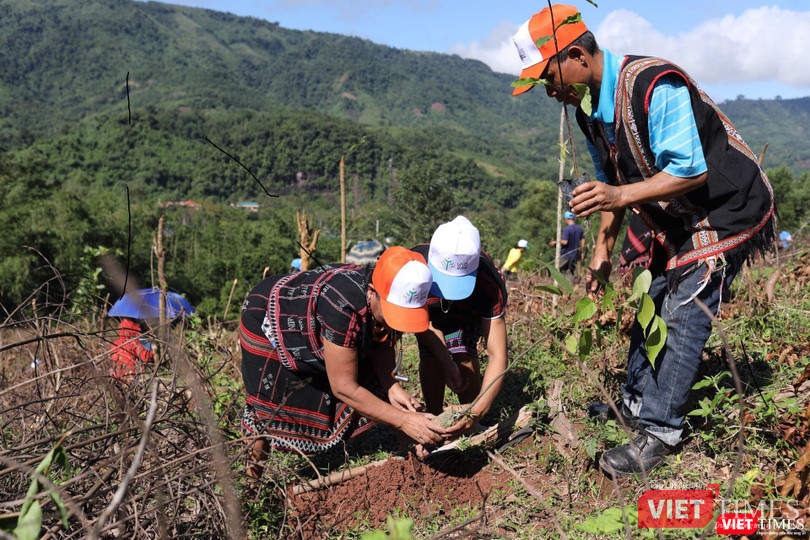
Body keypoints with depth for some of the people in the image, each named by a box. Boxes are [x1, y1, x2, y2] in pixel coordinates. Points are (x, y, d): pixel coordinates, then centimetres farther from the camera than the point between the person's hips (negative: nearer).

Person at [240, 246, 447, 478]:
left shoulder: (394, 304, -24)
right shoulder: (343, 307, -45)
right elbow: (344, 387, -37)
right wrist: (403, 421, -36)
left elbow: (381, 346, -4)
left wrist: (392, 387, -22)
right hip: (265, 321, -6)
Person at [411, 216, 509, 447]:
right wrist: (448, 364, -32)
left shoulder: (489, 285, -42)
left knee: (464, 353, -23)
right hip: (430, 309, 1)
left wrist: (479, 409, -53)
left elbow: (497, 355, -42)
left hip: (471, 313, -1)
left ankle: (471, 426, -5)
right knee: (430, 355, -20)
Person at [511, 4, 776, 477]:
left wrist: (620, 196, -38)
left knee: (683, 316, -10)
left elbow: (691, 171, -30)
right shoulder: (591, 110, 1)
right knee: (652, 306, 12)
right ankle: (637, 403, 27)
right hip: (677, 222, 9)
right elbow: (614, 183, 11)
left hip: (726, 211, -9)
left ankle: (661, 433, 0)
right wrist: (603, 251, 7)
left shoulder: (655, 85, -29)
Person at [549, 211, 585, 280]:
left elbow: (565, 242, -21)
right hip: (575, 255, 6)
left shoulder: (566, 229, -14)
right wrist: (582, 253, 16)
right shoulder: (580, 229, 6)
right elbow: (583, 241, 9)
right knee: (571, 273, 8)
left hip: (565, 255, -6)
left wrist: (555, 242, -6)